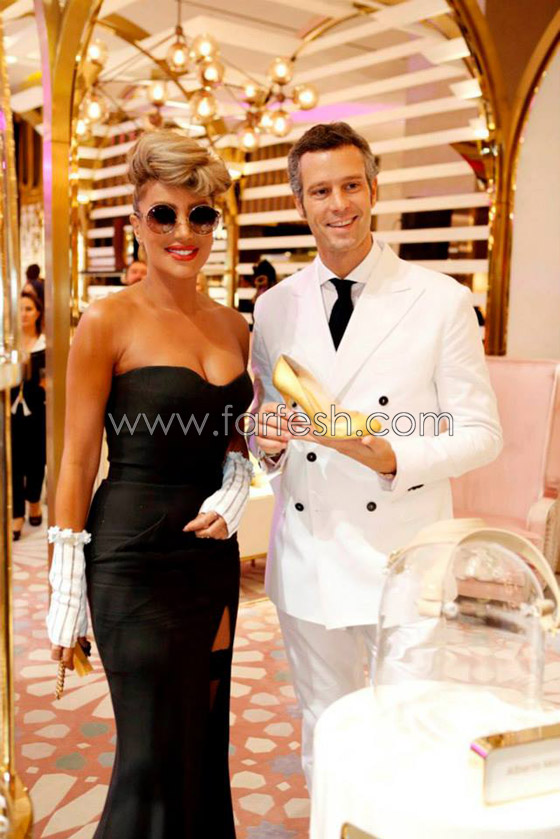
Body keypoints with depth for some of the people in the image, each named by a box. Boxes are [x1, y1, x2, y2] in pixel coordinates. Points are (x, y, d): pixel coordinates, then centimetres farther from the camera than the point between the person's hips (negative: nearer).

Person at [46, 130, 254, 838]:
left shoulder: (233, 327, 7)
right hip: (137, 559, -5)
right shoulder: (109, 322, -9)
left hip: (213, 551, 6)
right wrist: (67, 593, -9)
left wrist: (234, 494, -3)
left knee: (206, 745, 17)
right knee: (155, 759, 4)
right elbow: (78, 461, -8)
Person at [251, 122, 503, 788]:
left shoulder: (442, 302, -5)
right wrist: (267, 440, -8)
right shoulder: (274, 308, 5)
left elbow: (481, 434, -5)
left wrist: (391, 456, -21)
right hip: (306, 554, 3)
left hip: (402, 558, -3)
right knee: (324, 734, 19)